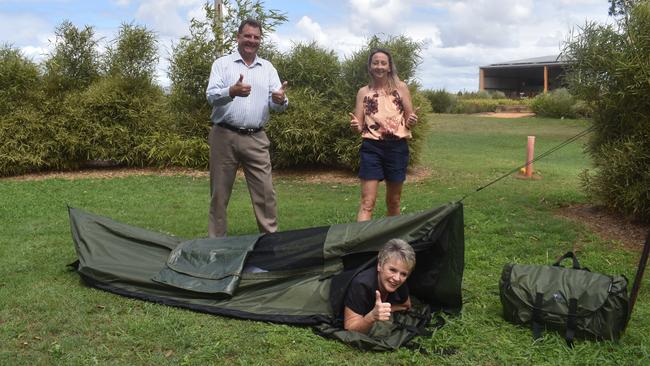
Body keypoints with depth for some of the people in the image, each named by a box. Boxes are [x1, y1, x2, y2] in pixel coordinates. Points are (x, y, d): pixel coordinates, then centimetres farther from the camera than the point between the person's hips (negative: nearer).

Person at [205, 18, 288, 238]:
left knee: (265, 192, 0)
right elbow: (211, 95, -10)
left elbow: (277, 104, 4)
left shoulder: (268, 68, 12)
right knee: (219, 193, 5)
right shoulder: (222, 63, 3)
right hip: (224, 136, -2)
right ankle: (216, 240, 16)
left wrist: (280, 101, -21)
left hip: (256, 139, 2)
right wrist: (231, 92, -31)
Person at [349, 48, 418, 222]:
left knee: (393, 201, 13)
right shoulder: (363, 92, 5)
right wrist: (355, 126, -19)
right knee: (367, 202, -9)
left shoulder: (400, 88, 3)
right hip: (372, 148, -1)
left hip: (397, 148, 1)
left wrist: (411, 121, -17)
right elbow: (359, 126, 4)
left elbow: (409, 120, 6)